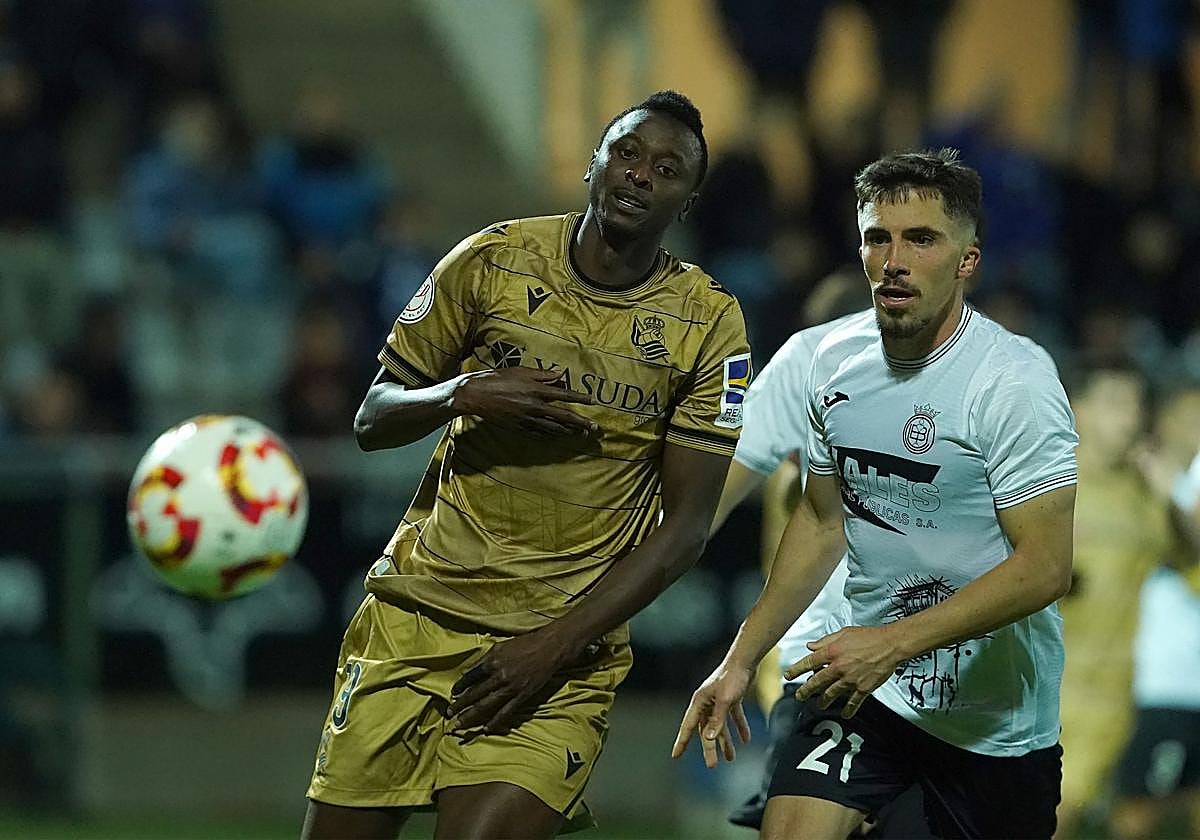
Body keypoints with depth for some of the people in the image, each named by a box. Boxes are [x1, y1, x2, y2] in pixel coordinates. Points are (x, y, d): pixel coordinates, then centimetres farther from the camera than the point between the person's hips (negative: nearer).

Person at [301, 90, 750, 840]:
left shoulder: (710, 326, -2)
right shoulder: (495, 260, 1)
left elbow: (685, 526, -3)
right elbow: (373, 421, 6)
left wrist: (556, 646, -12)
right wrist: (462, 395, -16)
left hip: (563, 645, -2)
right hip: (418, 609, 2)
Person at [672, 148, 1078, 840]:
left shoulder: (1014, 379, -17)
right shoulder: (837, 357, 3)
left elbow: (1046, 566, -21)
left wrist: (895, 642, -25)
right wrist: (741, 661, 12)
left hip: (996, 716, -4)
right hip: (866, 681, 4)